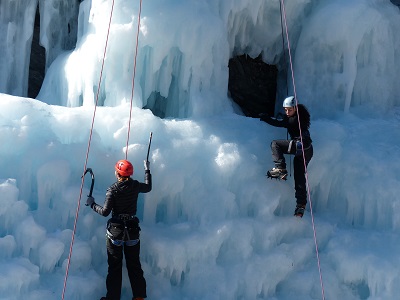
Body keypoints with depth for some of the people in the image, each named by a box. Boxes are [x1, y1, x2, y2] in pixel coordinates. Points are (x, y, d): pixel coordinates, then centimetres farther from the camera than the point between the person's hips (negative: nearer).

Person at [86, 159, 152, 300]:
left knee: (114, 266, 6)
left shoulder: (113, 190, -15)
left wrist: (92, 204, -1)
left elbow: (105, 212, -16)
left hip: (116, 230, -3)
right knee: (134, 264, 15)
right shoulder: (135, 186, -4)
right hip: (132, 229, 4)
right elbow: (148, 187, 18)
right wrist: (147, 169, 29)